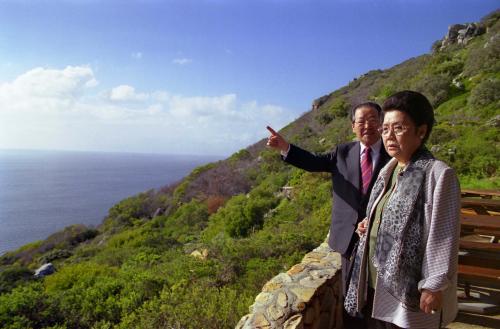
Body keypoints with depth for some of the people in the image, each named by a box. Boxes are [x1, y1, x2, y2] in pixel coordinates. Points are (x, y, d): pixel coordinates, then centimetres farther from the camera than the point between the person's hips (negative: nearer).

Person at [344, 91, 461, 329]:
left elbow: (444, 238, -18)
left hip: (409, 288, -7)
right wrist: (369, 223, 2)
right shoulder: (388, 170, 7)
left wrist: (434, 286, -16)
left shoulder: (438, 174, -17)